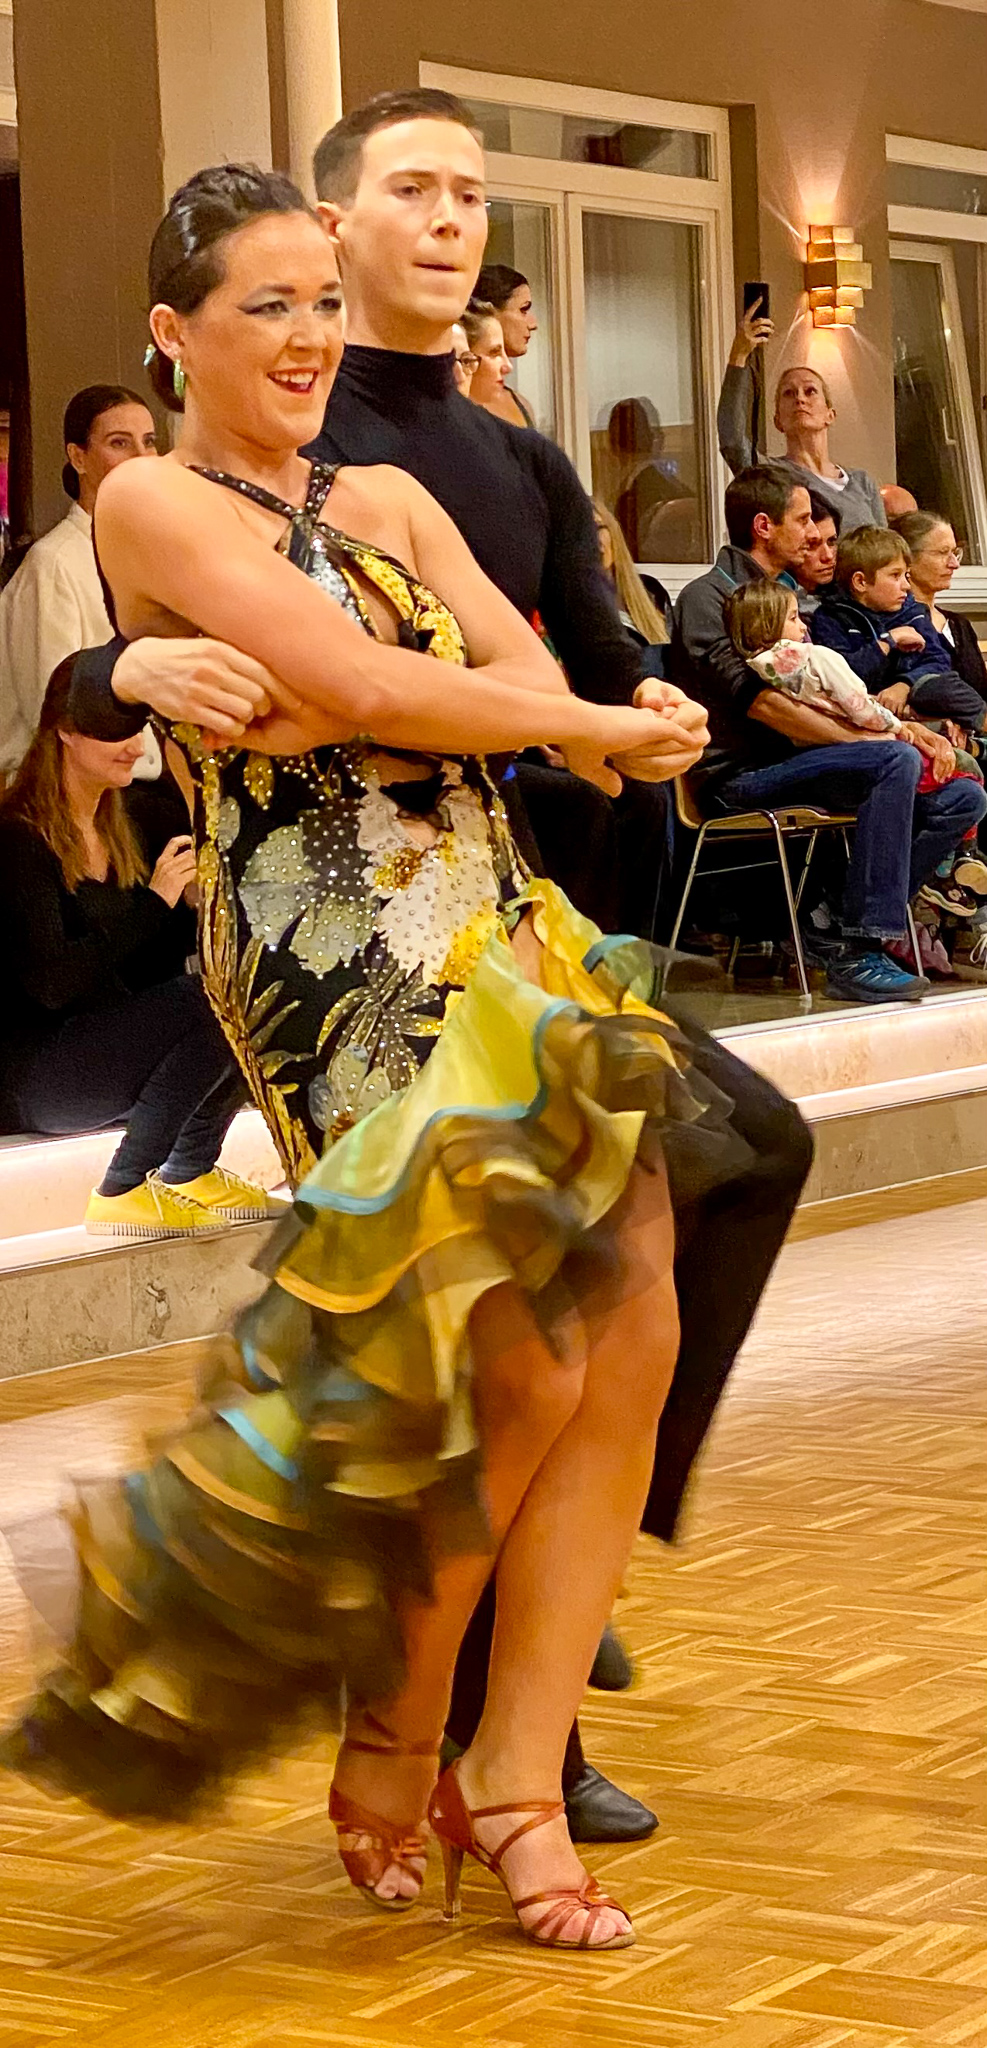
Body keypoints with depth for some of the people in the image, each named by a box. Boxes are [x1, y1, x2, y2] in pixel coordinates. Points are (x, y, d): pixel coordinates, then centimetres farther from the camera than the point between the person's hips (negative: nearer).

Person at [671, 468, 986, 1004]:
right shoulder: (707, 597, -4)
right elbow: (755, 701, -17)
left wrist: (905, 729, 1)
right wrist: (872, 739, -19)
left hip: (790, 764, 9)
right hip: (739, 778, -9)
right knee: (896, 760, -30)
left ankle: (836, 921, -10)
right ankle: (856, 955, -33)